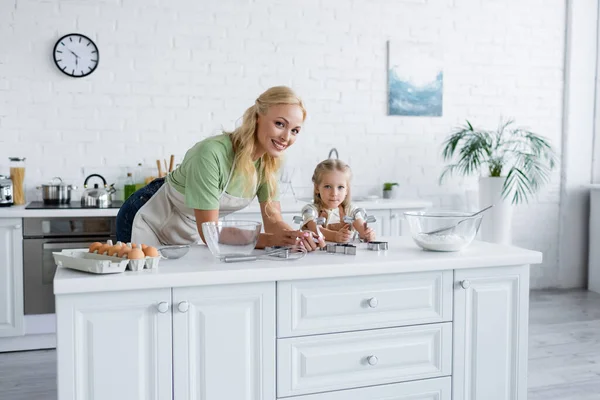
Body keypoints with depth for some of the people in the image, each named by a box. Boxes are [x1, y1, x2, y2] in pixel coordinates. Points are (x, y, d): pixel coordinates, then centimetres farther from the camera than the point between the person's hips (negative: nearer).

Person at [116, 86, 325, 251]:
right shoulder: (212, 153, -35)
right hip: (148, 225, -6)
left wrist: (299, 237, -35)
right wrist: (268, 240, -42)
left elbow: (273, 221, -14)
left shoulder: (270, 161, -15)